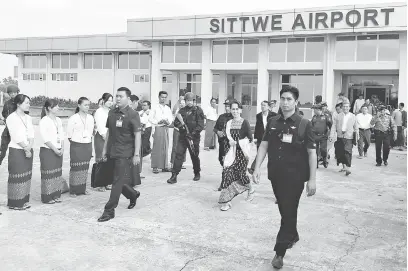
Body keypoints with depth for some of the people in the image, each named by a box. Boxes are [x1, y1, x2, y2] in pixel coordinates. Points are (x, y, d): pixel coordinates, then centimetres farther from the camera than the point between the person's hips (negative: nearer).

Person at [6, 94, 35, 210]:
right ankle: (15, 203, 8)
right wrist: (26, 149, -11)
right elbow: (17, 137, -14)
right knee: (16, 177, -1)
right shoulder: (11, 118, -9)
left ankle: (24, 201, 18)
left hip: (28, 151, 6)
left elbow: (31, 135, 5)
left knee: (26, 176, 9)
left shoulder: (28, 118, 11)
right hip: (16, 151, -6)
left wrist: (29, 148, -10)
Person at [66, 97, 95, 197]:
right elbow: (69, 134, -3)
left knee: (85, 168, 8)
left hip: (88, 146, 5)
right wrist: (75, 143, 0)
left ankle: (83, 188, 18)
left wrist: (88, 142, 8)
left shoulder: (90, 118, 7)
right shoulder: (73, 118, -7)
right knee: (75, 167, -4)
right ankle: (73, 190, 5)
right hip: (76, 146, -5)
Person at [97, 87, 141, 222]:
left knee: (118, 181, -4)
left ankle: (109, 210, 3)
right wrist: (105, 149, 13)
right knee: (119, 180, 15)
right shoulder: (112, 113, 9)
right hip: (112, 153, 7)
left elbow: (137, 135, -11)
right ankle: (133, 194, 41)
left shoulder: (132, 114, -9)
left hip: (124, 154, -6)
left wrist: (136, 154, -15)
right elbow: (109, 132, 16)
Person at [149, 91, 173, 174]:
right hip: (158, 128, -4)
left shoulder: (168, 108, 14)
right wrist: (158, 122, -15)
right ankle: (155, 167, 1)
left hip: (166, 128, 5)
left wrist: (168, 122, -7)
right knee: (156, 147, -5)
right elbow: (150, 118, -2)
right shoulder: (155, 108, 1)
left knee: (165, 147, 6)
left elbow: (171, 118, 14)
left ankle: (165, 166, 12)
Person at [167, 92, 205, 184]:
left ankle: (197, 173, 32)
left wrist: (193, 133, -20)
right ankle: (174, 176, -5)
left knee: (195, 156, 10)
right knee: (178, 154, -6)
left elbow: (201, 125, -11)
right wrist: (180, 125, -12)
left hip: (194, 137, -3)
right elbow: (175, 122, 10)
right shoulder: (182, 110, 9)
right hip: (182, 136, 3)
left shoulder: (198, 111, -4)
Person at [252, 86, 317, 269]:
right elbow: (263, 145, 6)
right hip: (275, 174, 4)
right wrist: (257, 168, -4)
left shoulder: (304, 124, -7)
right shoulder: (272, 122, 4)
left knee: (289, 212, 1)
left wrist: (312, 179, -9)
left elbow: (311, 153, -7)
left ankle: (280, 251, 12)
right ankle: (293, 236, 43)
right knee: (284, 210, 18)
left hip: (295, 177, -4)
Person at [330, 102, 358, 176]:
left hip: (349, 137, -2)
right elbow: (334, 126, 3)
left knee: (348, 152, -13)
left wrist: (357, 136, 5)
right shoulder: (338, 116, 7)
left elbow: (356, 127, 10)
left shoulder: (353, 116, 6)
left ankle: (348, 168, -12)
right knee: (340, 152, 6)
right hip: (340, 136, 2)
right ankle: (344, 166, 22)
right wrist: (332, 136, -6)